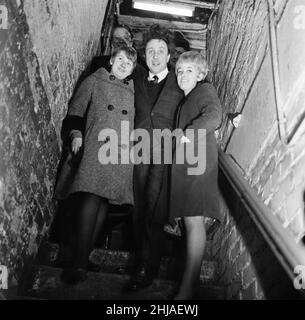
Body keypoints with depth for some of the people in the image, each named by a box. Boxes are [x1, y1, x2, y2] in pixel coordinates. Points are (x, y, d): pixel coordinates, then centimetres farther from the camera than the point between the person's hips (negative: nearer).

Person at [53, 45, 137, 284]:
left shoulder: (135, 90, 21)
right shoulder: (95, 81, 14)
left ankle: (83, 258, 4)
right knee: (91, 197, -17)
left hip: (122, 151, 3)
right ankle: (79, 262, -16)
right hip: (94, 146, -3)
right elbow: (77, 110, 10)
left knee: (104, 200, -3)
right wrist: (77, 134, -3)